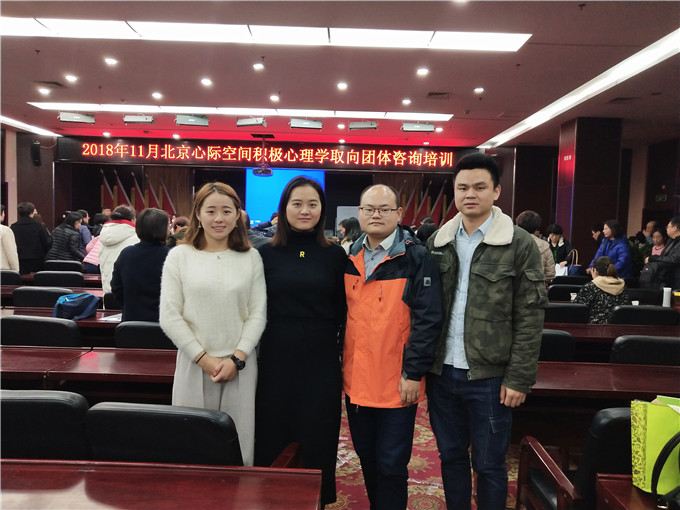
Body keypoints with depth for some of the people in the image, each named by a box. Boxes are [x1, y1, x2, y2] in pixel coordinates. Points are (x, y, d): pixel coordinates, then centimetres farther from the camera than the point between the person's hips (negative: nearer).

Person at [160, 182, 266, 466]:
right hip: (194, 366, 0)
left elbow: (258, 314, 3)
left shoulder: (250, 257, 5)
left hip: (240, 366, 1)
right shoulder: (180, 255, 2)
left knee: (239, 448, 5)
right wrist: (204, 359, -7)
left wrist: (236, 358, -8)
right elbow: (169, 317, -2)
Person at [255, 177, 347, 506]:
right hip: (276, 357, 0)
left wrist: (339, 348, 2)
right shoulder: (267, 253, 0)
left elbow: (341, 311, 4)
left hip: (321, 359, 0)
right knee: (271, 439, 11)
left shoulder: (335, 255, 0)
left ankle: (317, 499, 31)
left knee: (318, 440, 10)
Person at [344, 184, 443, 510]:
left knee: (391, 464, 6)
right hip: (356, 379, 6)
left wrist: (414, 373, -15)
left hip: (397, 383, -5)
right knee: (366, 456, 20)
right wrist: (339, 362, 10)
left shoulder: (416, 259, -9)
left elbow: (427, 320, -13)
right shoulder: (350, 258, 7)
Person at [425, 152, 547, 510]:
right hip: (442, 373, 4)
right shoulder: (437, 242, 5)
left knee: (488, 465, 10)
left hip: (489, 376, -4)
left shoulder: (520, 244, -7)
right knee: (450, 457, 18)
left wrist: (519, 378, -11)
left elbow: (530, 318, -8)